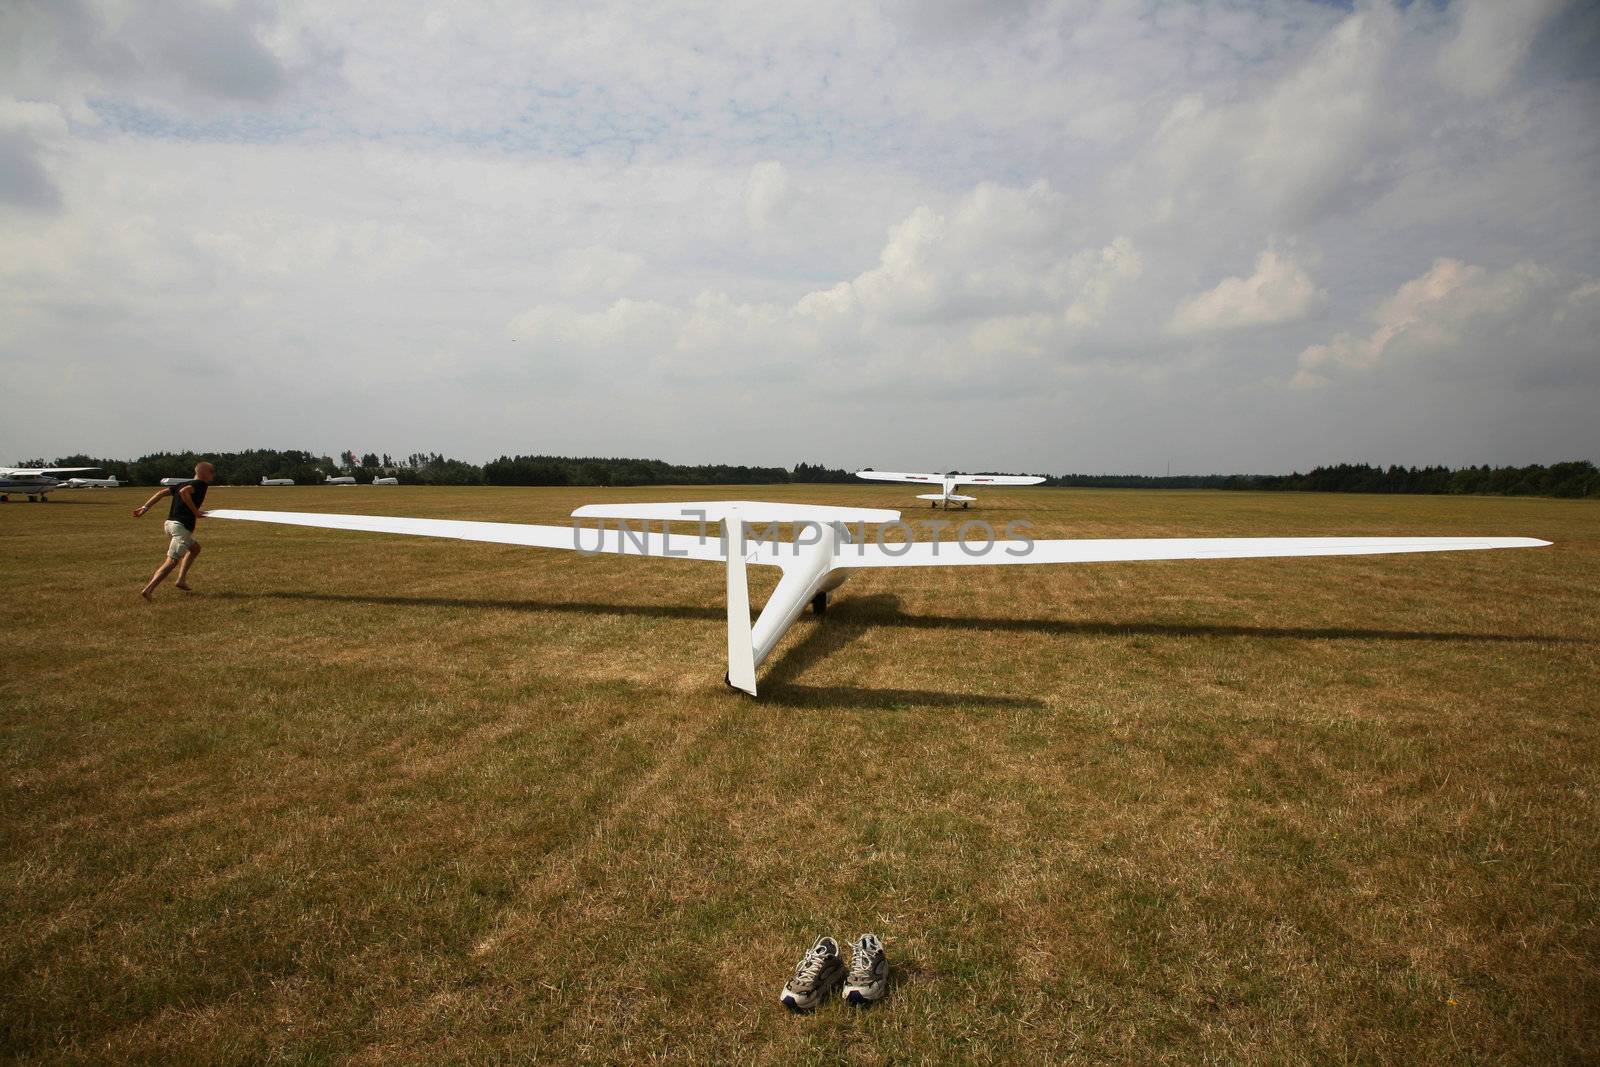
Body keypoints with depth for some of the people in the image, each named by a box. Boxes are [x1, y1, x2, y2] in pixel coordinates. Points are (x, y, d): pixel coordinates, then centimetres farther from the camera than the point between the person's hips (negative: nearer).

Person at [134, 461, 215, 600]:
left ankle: (181, 580, 22)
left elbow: (162, 492, 12)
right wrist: (195, 511, -18)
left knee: (195, 548, 28)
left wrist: (145, 506, 9)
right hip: (182, 527, -9)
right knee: (171, 561, -11)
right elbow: (184, 492, -22)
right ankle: (148, 589, -22)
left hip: (170, 523, 9)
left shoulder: (182, 483, 20)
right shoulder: (201, 484, -4)